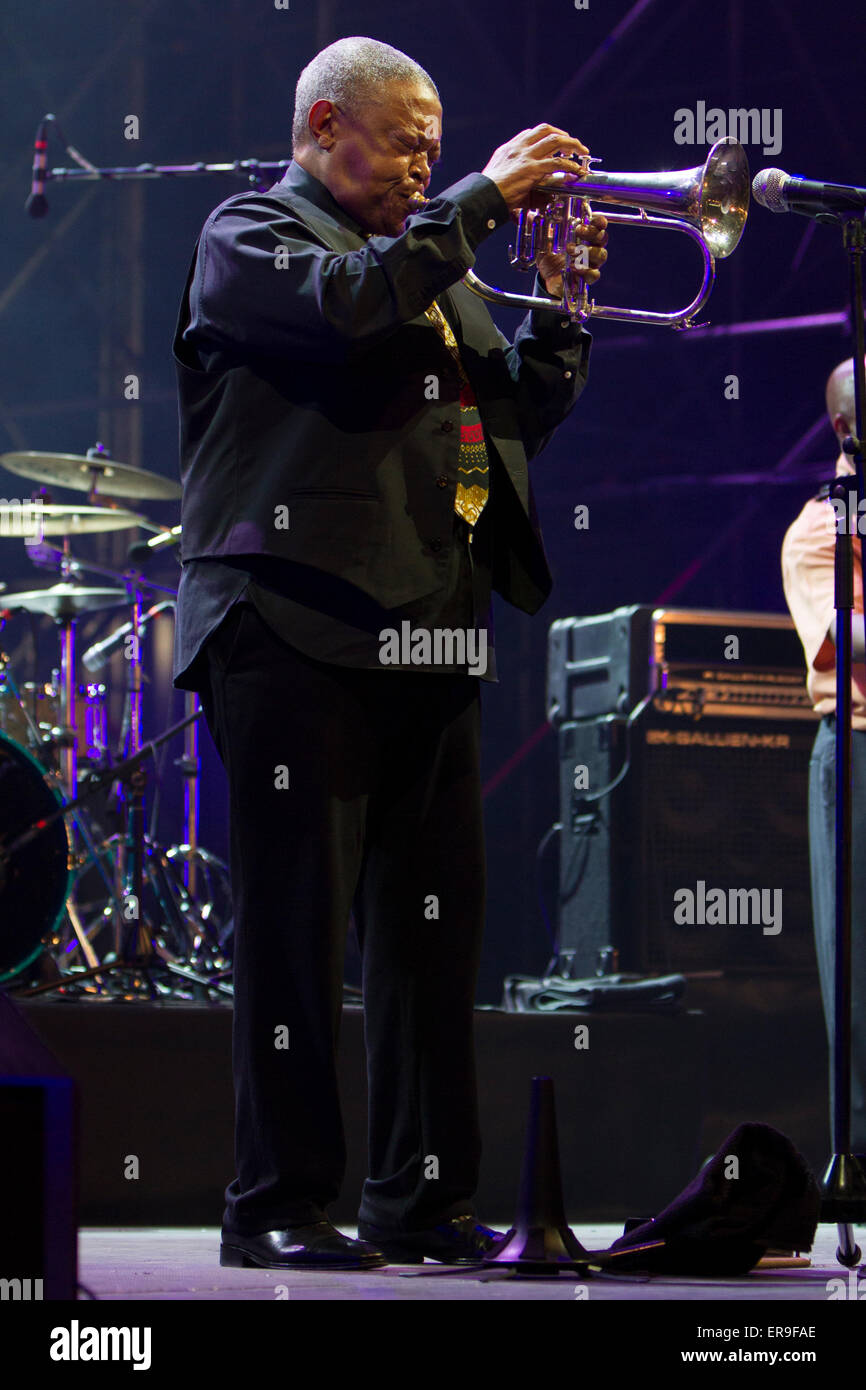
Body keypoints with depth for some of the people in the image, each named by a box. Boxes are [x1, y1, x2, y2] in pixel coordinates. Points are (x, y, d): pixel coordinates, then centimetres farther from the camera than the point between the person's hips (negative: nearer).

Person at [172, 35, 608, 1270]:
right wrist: (484, 199, -12)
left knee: (434, 925, 5)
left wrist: (561, 308, 8)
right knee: (298, 924, -6)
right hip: (299, 632, -7)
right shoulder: (249, 234, 3)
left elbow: (521, 420, 23)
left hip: (429, 641, 7)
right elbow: (346, 301, -18)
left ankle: (426, 1200, 10)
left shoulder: (431, 258, 25)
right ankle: (278, 1205, -2)